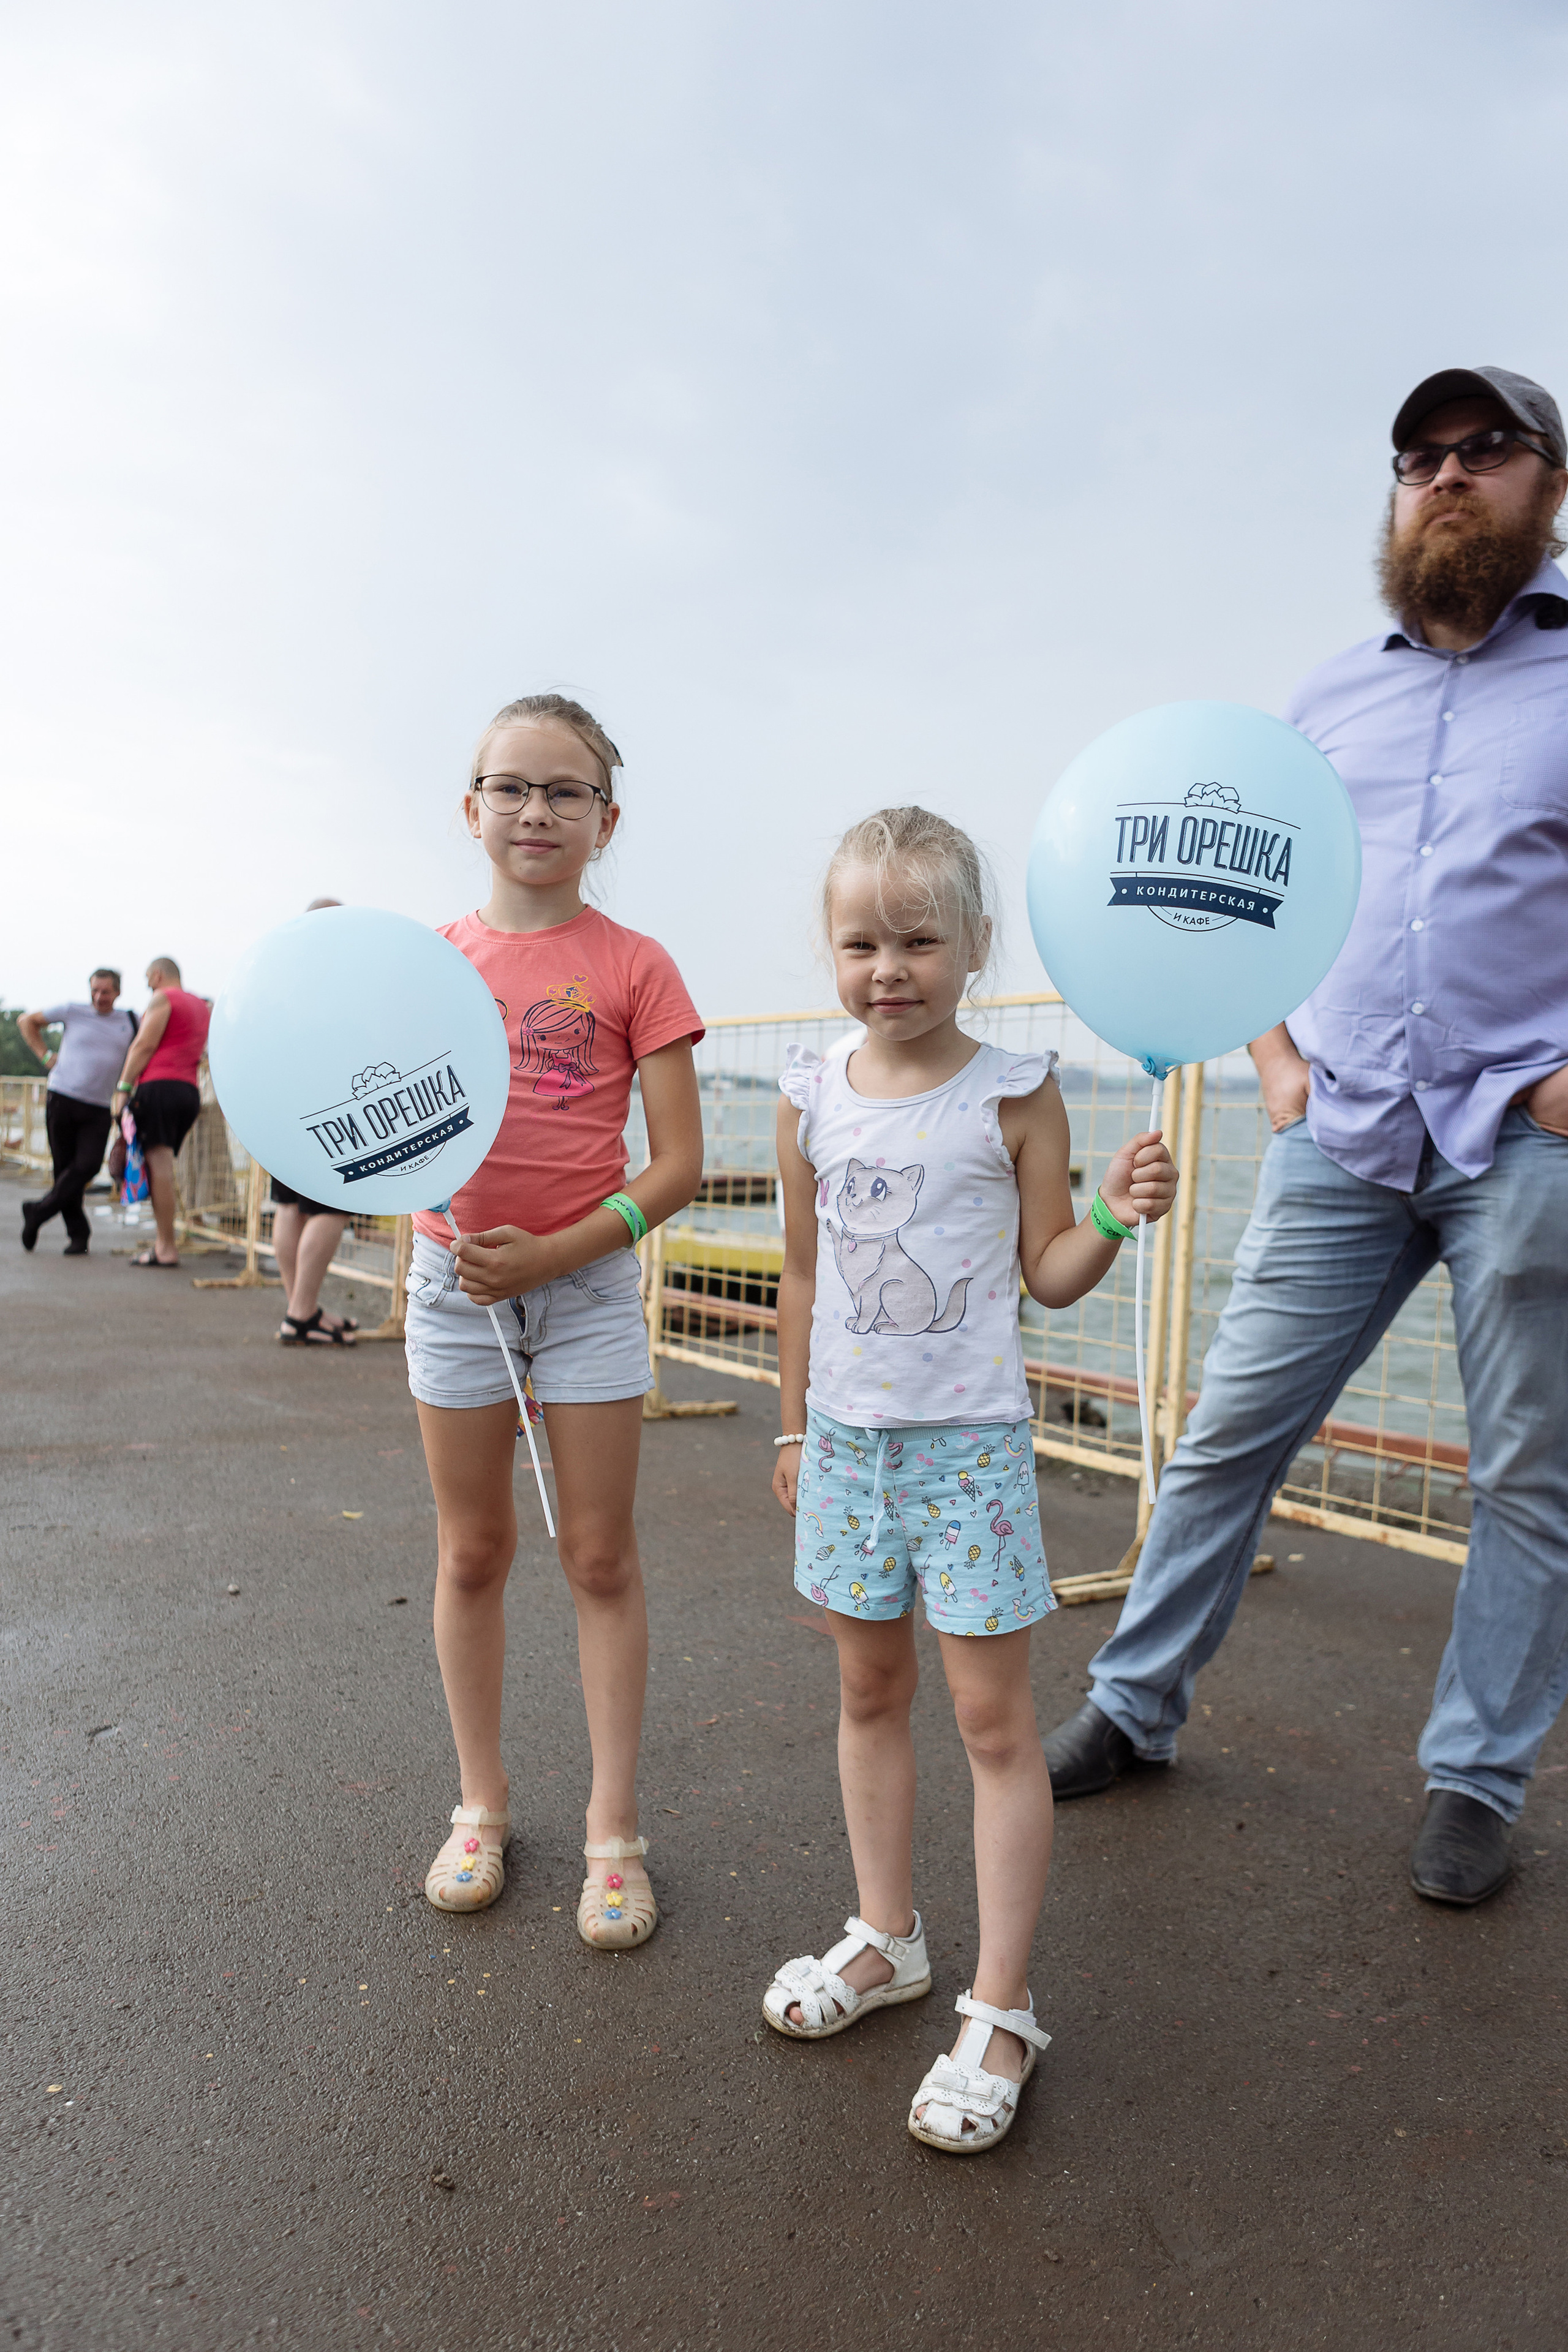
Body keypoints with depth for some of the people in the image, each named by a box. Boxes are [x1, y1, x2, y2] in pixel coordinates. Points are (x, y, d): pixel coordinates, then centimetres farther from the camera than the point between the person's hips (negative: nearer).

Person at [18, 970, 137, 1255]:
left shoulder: (129, 1021, 10)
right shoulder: (73, 1012, 6)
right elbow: (27, 1021, 16)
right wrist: (46, 1056, 8)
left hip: (99, 1108, 1)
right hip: (62, 1098, -1)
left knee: (88, 1166, -15)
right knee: (64, 1167, 0)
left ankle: (38, 1212, 2)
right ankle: (78, 1234, 11)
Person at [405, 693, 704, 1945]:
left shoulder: (633, 966, -4)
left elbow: (680, 1162, -7)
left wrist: (555, 1253, -16)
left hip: (586, 1281, -2)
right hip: (454, 1280, 3)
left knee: (601, 1560, 6)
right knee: (472, 1553, 13)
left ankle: (614, 1831, 20)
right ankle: (483, 1804, 31)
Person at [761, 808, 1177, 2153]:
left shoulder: (1014, 1094, -7)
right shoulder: (812, 1100, 2)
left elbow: (1049, 1274, -3)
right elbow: (804, 1278, 10)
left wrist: (1116, 1216, -22)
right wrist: (794, 1428, 12)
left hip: (970, 1439, -4)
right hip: (848, 1437, 4)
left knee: (994, 1716, 3)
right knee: (871, 1691, 16)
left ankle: (1001, 2007, 18)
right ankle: (887, 1938, 36)